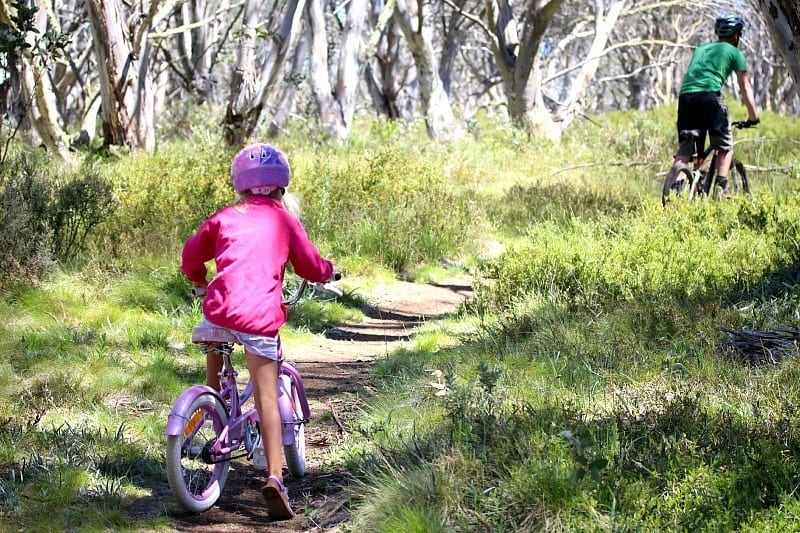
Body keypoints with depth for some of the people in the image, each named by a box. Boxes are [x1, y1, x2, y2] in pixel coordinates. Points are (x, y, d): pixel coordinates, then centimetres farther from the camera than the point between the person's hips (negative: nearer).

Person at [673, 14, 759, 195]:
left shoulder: (701, 48, 32)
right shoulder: (734, 52, 17)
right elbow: (746, 88, 18)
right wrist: (753, 117, 25)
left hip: (685, 95, 4)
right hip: (709, 94, -4)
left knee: (685, 149, 5)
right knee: (725, 146, 8)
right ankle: (721, 187, -7)